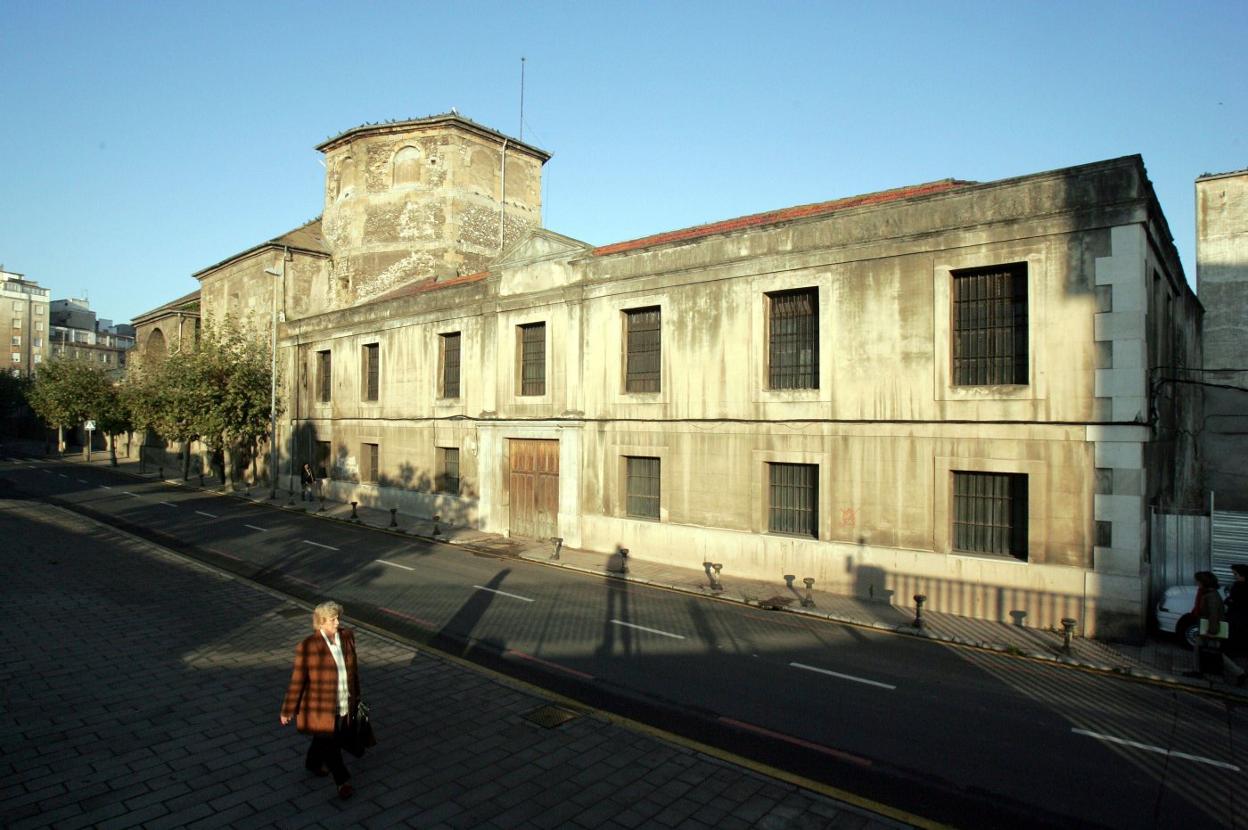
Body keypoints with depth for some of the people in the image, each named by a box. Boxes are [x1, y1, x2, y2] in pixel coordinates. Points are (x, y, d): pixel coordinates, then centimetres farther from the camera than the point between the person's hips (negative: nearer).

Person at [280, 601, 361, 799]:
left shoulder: (347, 636, -6)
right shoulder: (308, 646, -21)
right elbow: (297, 680, -13)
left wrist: (356, 696, 16)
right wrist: (288, 710, -6)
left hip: (342, 704, 5)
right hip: (320, 707, -5)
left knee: (324, 737, 24)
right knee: (330, 744, 4)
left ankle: (312, 762, 51)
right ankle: (342, 781, 23)